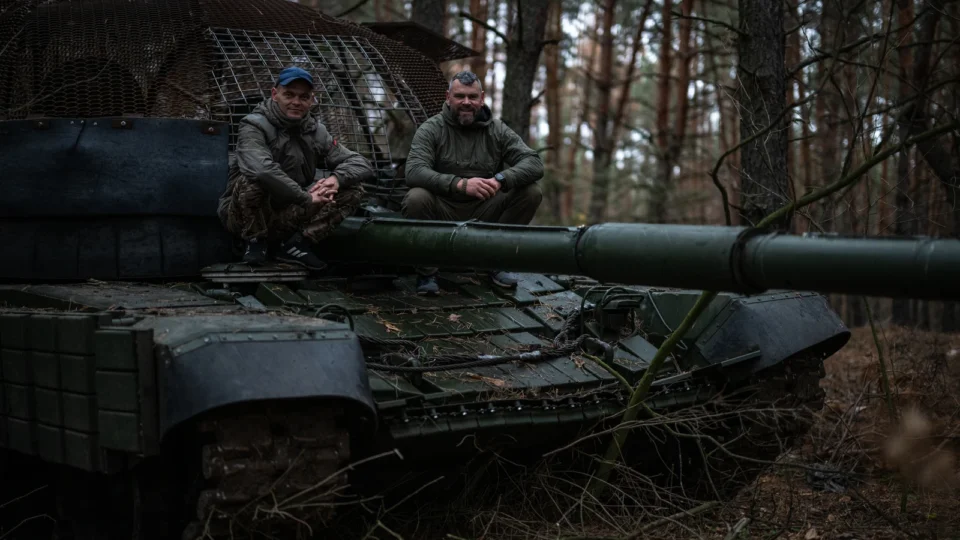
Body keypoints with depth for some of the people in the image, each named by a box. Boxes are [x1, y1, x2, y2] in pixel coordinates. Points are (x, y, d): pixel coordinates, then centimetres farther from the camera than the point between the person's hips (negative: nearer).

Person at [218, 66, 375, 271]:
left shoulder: (316, 132, 1)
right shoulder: (255, 126, -17)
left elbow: (362, 164, -1)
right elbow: (261, 169, -37)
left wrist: (337, 178, -23)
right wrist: (305, 198, -32)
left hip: (288, 219, 5)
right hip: (243, 215, -5)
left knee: (353, 190, -8)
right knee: (252, 179, -37)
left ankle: (296, 244, -9)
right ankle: (256, 243, -12)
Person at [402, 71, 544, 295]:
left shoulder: (497, 130, 3)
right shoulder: (431, 130, -5)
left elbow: (535, 163, -9)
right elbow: (414, 172, -22)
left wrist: (501, 180, -30)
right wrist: (460, 184, -38)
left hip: (484, 214, 3)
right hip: (443, 213, -3)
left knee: (531, 192, -16)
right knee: (416, 198, -34)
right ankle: (426, 272, -9)